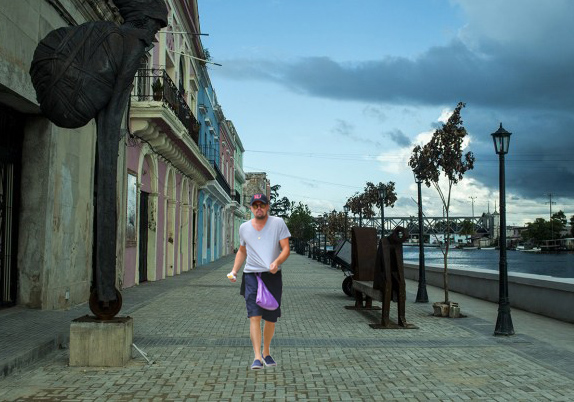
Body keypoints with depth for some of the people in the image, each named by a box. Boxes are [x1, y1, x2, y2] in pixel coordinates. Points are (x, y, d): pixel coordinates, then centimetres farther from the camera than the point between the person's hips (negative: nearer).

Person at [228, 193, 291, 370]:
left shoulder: (278, 223, 1)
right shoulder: (244, 227, 10)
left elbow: (286, 249, -5)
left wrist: (277, 262, -24)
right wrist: (234, 271, 12)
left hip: (272, 276, -1)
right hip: (251, 275, 1)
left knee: (271, 319, 7)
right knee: (255, 316, -13)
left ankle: (266, 352, 28)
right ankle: (257, 357, -13)